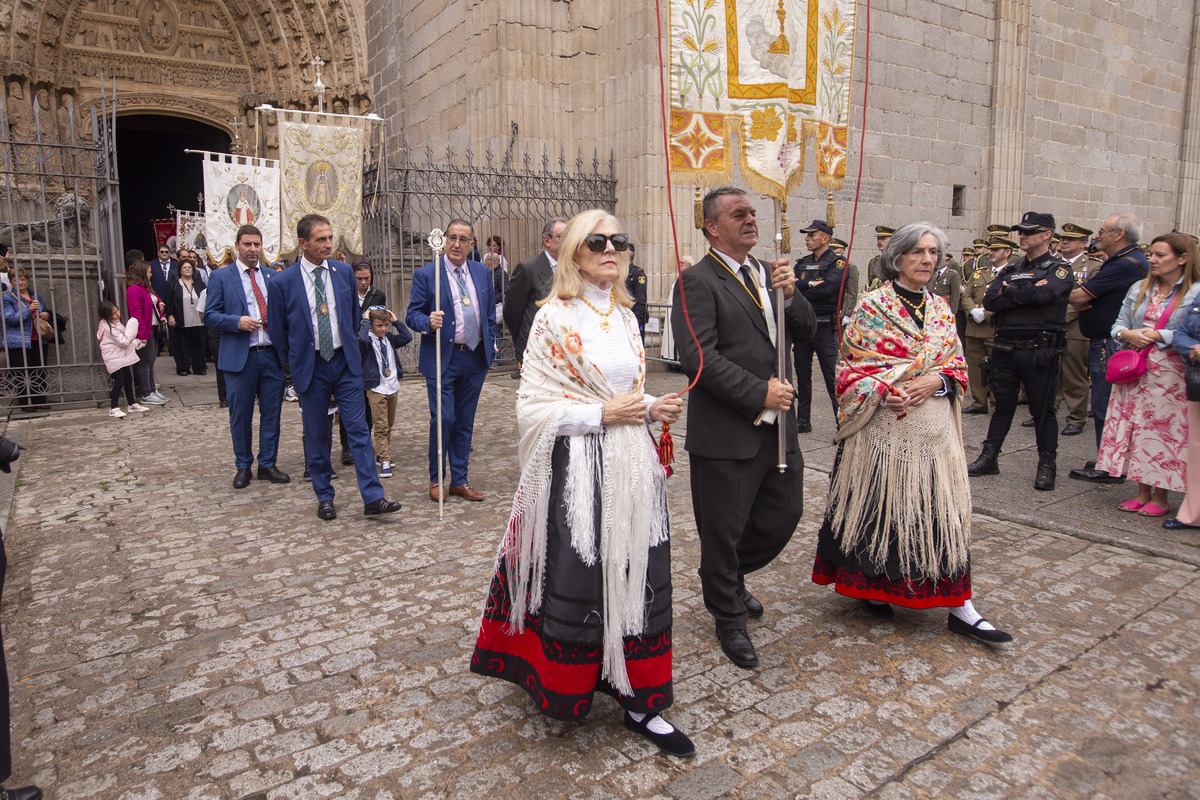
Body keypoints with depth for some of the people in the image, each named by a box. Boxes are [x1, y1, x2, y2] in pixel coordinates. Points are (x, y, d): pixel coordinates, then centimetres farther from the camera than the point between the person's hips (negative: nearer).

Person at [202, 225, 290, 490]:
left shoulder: (273, 277, 11)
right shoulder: (221, 277, 3)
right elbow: (210, 315, 0)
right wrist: (237, 322, -17)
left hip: (271, 355, 3)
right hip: (239, 356, -2)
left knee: (271, 413, 7)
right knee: (240, 415, 6)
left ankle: (267, 464, 20)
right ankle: (243, 466, 21)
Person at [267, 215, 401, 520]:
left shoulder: (344, 271, 3)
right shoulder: (284, 282, -6)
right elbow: (278, 331, 4)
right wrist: (294, 363, 9)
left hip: (345, 361, 2)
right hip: (310, 367, -2)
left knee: (358, 429, -2)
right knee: (317, 435, 8)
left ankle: (373, 498, 0)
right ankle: (324, 498, 22)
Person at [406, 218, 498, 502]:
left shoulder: (483, 272, 10)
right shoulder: (426, 274, -4)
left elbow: (490, 312, 18)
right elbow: (412, 315, -5)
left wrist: (492, 341, 11)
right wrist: (429, 322, -25)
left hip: (475, 358, 4)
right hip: (442, 358, -4)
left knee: (465, 422, 11)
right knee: (442, 419, -6)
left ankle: (460, 481, 21)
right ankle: (436, 480, 13)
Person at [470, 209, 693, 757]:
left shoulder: (625, 317, 12)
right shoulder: (554, 316, -7)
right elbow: (532, 407, -11)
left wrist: (653, 408, 1)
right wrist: (602, 414, -16)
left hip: (632, 465, 6)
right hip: (578, 469, -6)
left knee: (636, 579, 8)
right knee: (576, 581, 5)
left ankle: (639, 701, 21)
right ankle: (563, 687, 29)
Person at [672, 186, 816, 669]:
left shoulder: (767, 274, 14)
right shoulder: (697, 282, -10)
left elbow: (805, 334, 12)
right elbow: (699, 357, -19)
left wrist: (791, 295, -7)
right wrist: (759, 393, -18)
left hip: (779, 427, 7)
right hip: (727, 433, -7)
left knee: (784, 515, 17)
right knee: (723, 532, 8)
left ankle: (730, 576, 44)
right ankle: (728, 617, 32)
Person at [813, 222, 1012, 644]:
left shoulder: (941, 309, 11)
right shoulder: (872, 306, -3)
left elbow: (958, 366, 13)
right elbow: (850, 369, -4)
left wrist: (935, 381, -8)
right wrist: (885, 390, -20)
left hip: (934, 425, 4)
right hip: (883, 424, -4)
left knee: (941, 508, 3)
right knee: (881, 504, 5)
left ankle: (958, 605, 9)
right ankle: (873, 586, 25)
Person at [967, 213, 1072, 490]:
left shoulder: (1059, 270, 1)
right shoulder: (1010, 271, 15)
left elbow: (1041, 293, -20)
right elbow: (989, 301, 0)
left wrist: (1007, 290, -5)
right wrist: (1023, 296, -13)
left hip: (1038, 350, -5)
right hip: (1005, 349, 5)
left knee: (1042, 410, 3)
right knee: (1003, 405, 13)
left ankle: (1047, 466, 13)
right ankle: (989, 457, 21)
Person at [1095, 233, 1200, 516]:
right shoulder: (1139, 289, 12)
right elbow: (1118, 325, 12)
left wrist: (1157, 336, -15)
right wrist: (1128, 334, -8)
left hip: (1170, 374, -5)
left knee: (1164, 431, -1)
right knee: (1137, 429, 7)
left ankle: (1160, 498, 12)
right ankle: (1142, 492, 19)